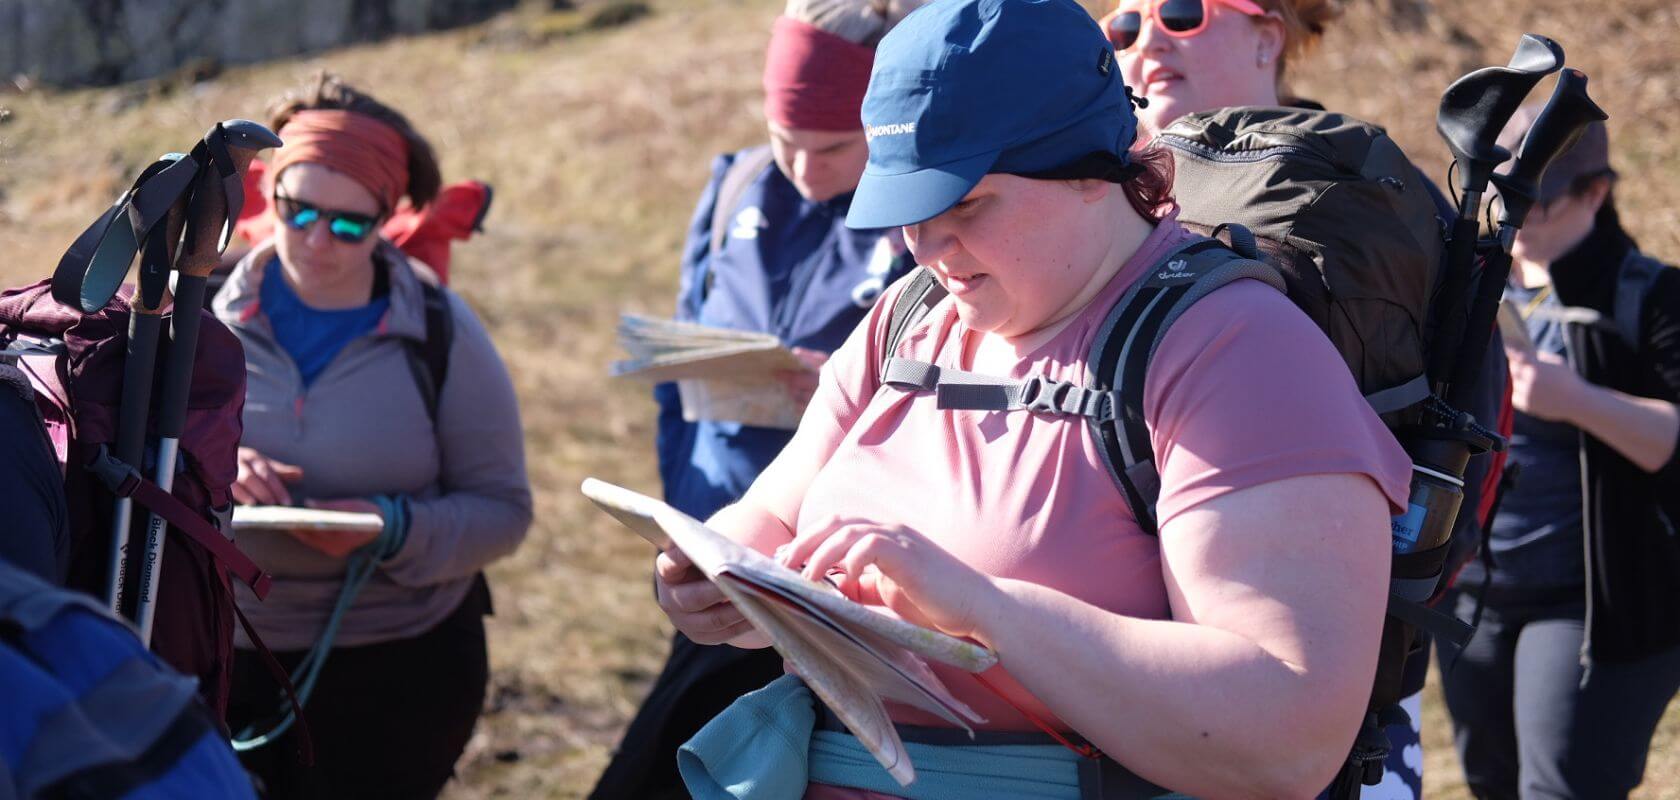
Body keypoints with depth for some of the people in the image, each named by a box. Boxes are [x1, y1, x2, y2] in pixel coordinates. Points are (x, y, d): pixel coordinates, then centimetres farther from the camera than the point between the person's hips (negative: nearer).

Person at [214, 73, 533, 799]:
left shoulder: (439, 334, -4)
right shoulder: (208, 311, -2)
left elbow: (503, 511, -4)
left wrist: (394, 528, -22)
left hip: (400, 673, -1)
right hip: (229, 660, 1)